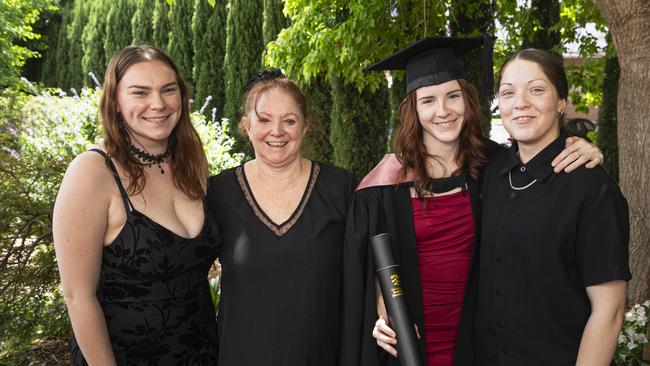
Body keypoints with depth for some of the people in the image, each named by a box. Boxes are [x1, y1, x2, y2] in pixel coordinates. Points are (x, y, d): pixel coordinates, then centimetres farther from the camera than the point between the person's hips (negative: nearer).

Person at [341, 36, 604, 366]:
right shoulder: (390, 179, -10)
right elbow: (374, 262, -3)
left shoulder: (492, 165, -6)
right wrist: (384, 315, -17)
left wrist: (578, 152, -11)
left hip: (472, 339, 2)